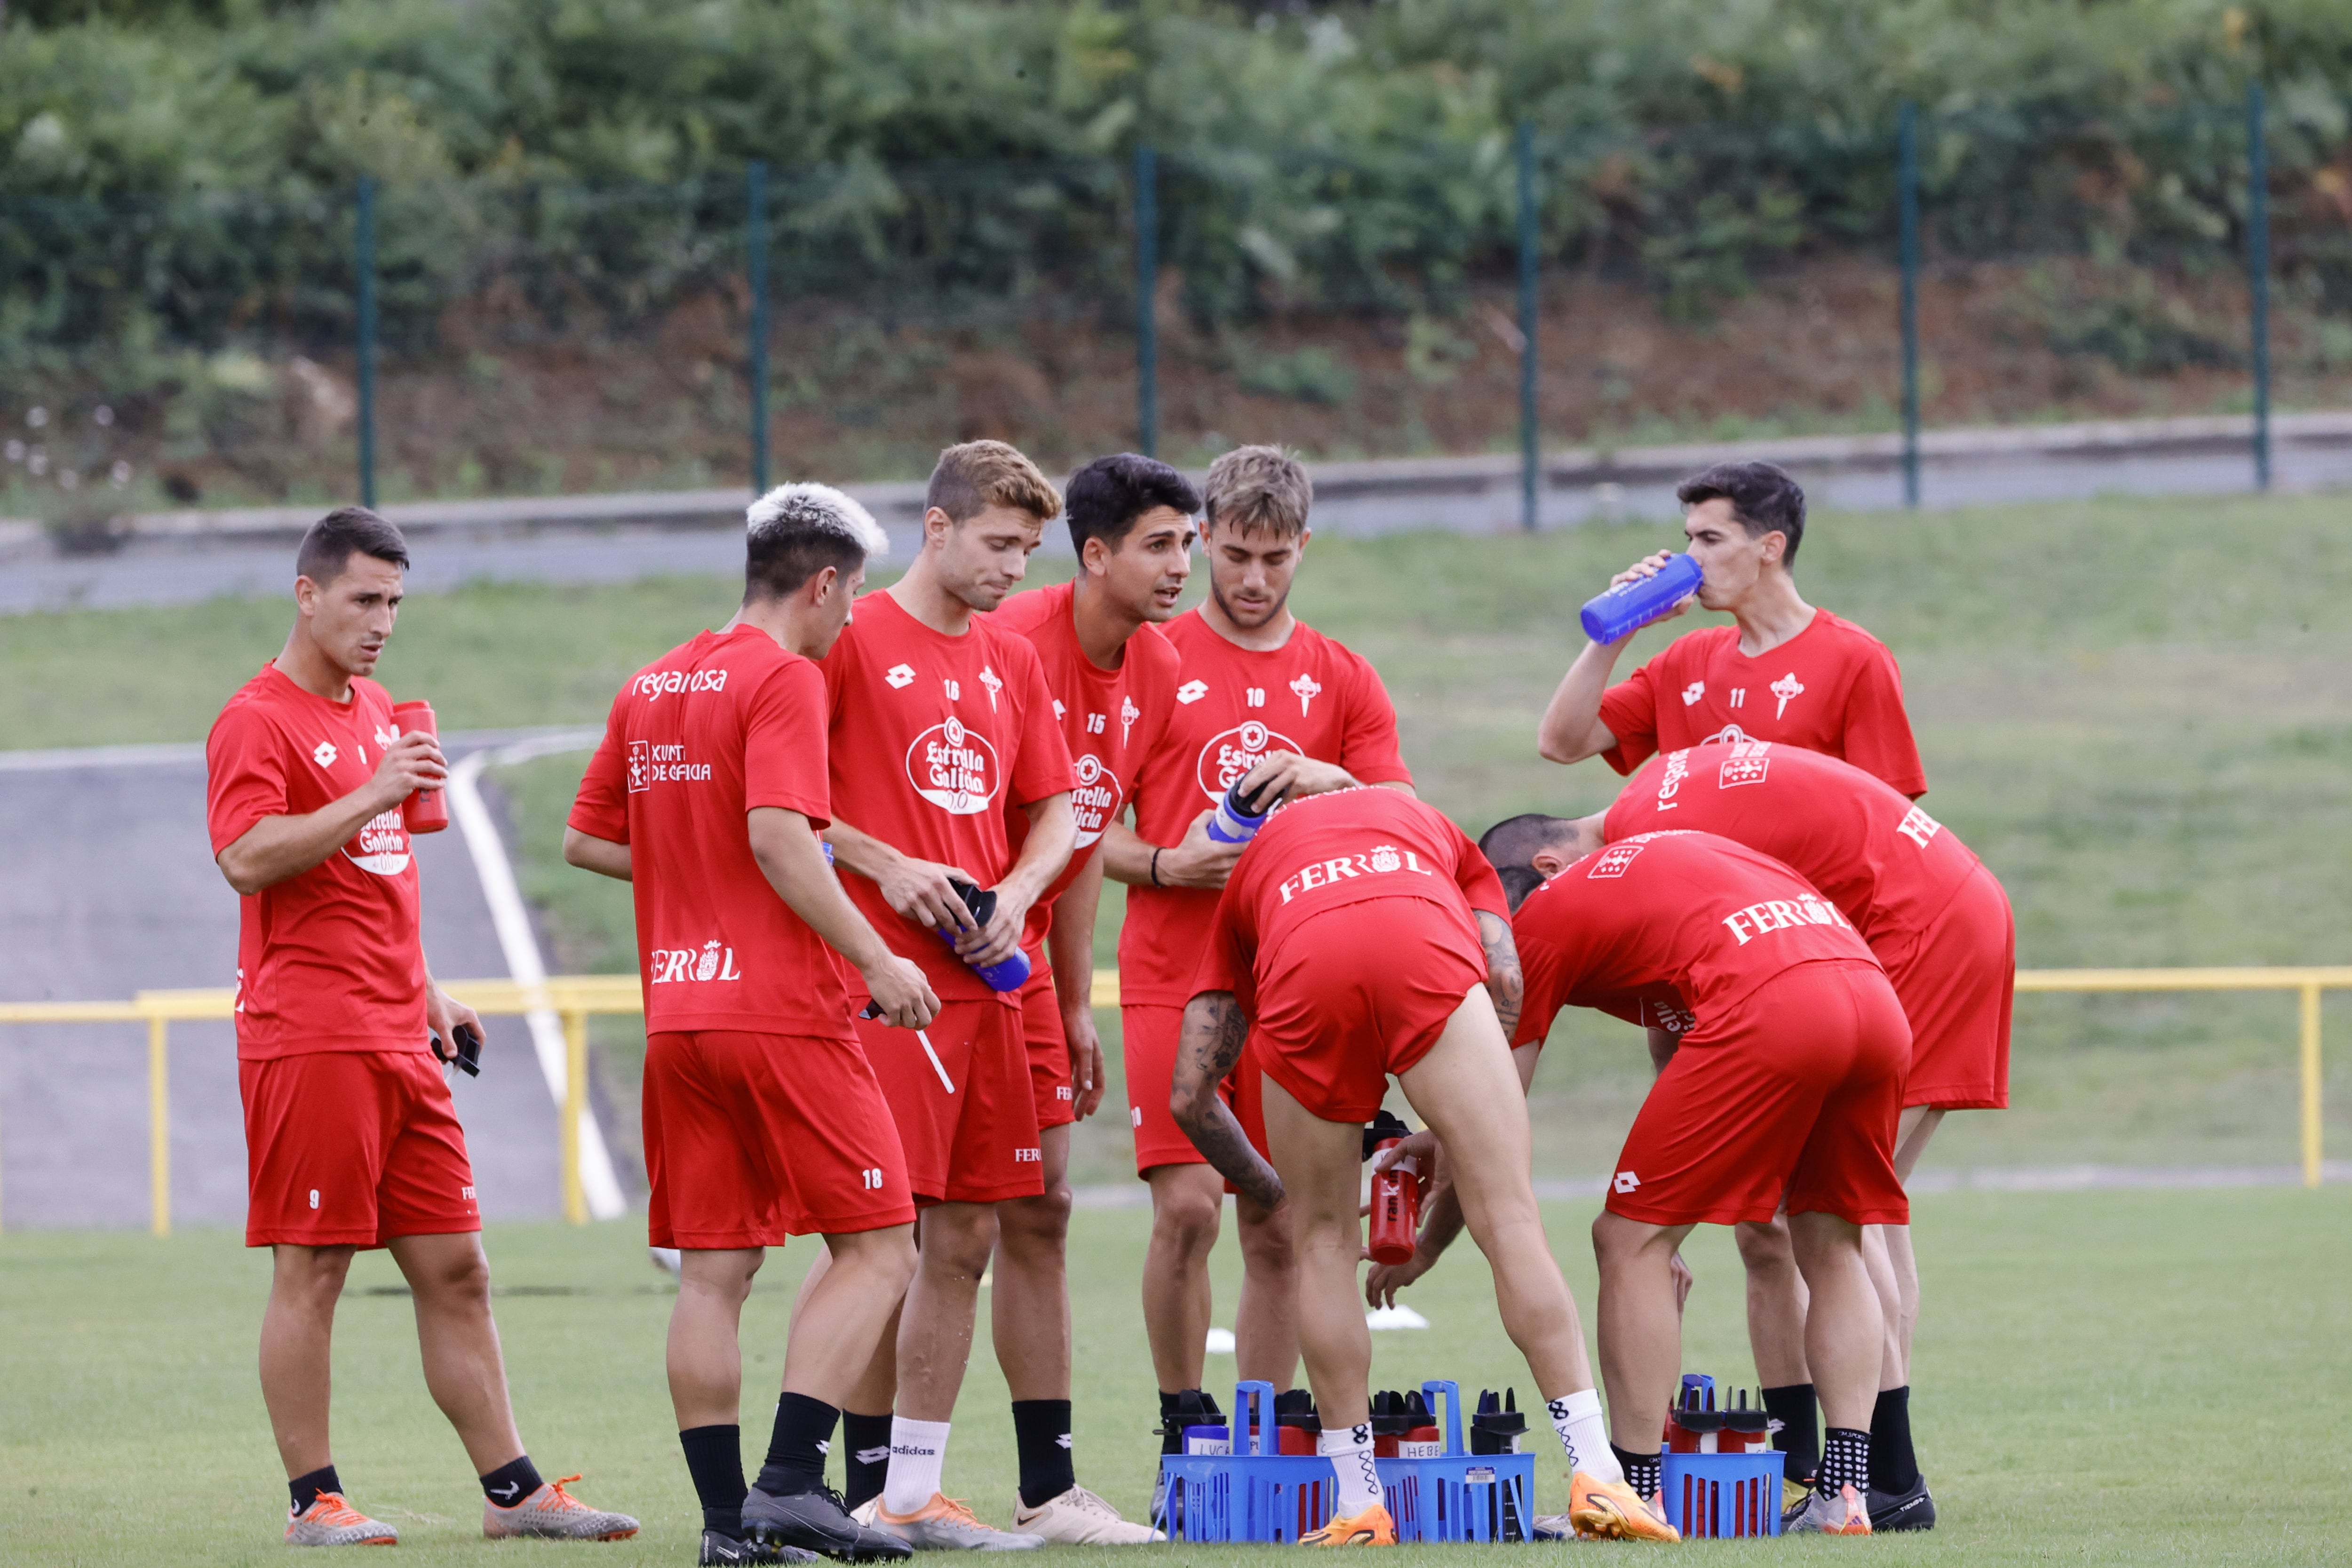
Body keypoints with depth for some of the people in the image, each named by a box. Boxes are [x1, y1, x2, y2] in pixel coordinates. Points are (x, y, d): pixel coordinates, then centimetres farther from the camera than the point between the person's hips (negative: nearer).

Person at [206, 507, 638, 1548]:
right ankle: (313, 1501, 0)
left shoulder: (378, 713, 19)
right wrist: (370, 796, -25)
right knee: (310, 1270, -5)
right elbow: (246, 859, -21)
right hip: (309, 1040, -8)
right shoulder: (259, 721, -8)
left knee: (455, 1267, 7)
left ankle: (511, 1489, 10)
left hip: (397, 1040, 8)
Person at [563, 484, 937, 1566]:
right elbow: (779, 837, -20)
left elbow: (585, 840, 21)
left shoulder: (650, 687, 15)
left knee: (712, 1273, 7)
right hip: (783, 1017, -7)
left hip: (677, 1019, 8)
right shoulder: (785, 679, -9)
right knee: (876, 1249, -1)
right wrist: (875, 960, -16)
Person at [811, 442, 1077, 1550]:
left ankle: (916, 1493, 12)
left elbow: (1053, 814, 22)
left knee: (966, 1239, 7)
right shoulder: (853, 639, -3)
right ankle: (864, 1490, -8)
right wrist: (883, 866, -13)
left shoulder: (1013, 663, 17)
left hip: (989, 981, 7)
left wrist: (1016, 894, 2)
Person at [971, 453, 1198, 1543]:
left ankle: (1048, 1487, 13)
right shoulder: (1011, 643, -20)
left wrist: (1076, 1003, 15)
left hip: (1020, 966, 8)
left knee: (1039, 1213, 8)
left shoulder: (1158, 676, 4)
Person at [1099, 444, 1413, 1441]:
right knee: (1187, 1208, -13)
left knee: (1279, 1229, 1)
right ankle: (1183, 1432, -1)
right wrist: (1163, 866, -13)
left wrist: (1335, 784, -12)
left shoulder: (1343, 682, 12)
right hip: (1172, 975, -2)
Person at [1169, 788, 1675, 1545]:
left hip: (1302, 971, 1)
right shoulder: (1437, 835, 42)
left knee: (1323, 1241, 17)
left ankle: (1360, 1507, 16)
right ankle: (1595, 1477, -2)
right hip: (1425, 955, -1)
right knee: (1509, 1217, 4)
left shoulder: (1255, 866, 41)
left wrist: (1277, 1197, 48)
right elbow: (1505, 982, 20)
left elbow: (1189, 1096, 34)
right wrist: (1448, 1134, 30)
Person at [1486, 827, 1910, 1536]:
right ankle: (1845, 1494, 14)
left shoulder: (1538, 921, 15)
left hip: (1767, 1012, -7)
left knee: (1631, 1241, 6)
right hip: (1878, 1003, 7)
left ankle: (1636, 1498, 3)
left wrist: (1425, 1248, 30)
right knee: (1831, 1248, 22)